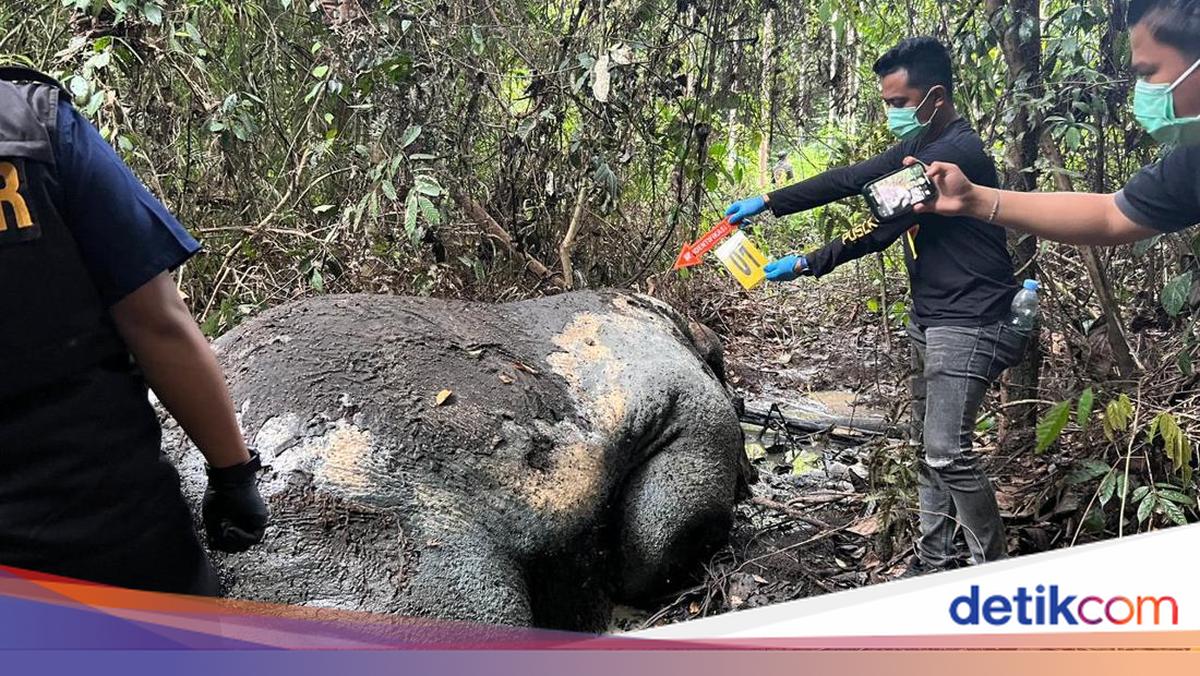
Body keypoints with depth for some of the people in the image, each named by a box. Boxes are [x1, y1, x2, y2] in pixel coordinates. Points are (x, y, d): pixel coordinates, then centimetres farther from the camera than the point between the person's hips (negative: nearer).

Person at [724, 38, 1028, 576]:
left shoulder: (959, 154, -20)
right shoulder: (918, 145, 11)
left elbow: (885, 226, -25)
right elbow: (850, 180, 11)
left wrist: (808, 264, -24)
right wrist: (767, 203, 4)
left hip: (968, 324, -10)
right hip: (929, 319, 10)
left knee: (948, 454, -13)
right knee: (928, 444, 13)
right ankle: (933, 562, 23)